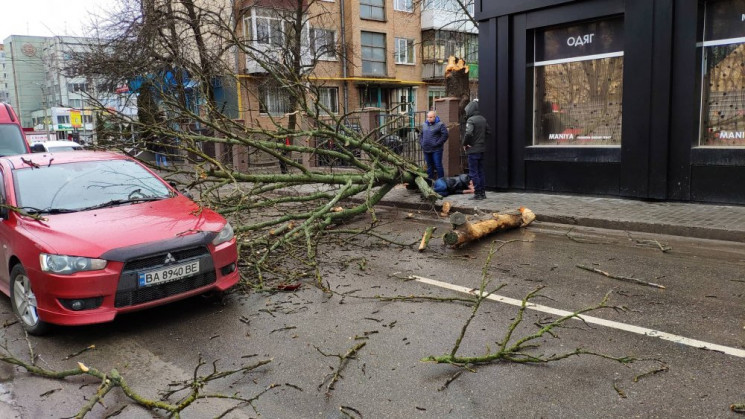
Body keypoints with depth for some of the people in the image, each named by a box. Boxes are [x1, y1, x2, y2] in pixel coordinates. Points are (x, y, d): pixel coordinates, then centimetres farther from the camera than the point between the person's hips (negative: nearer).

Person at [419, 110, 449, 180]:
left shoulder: (440, 124, -6)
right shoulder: (424, 124, 14)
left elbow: (445, 135, -13)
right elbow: (420, 134, 24)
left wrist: (437, 143, -15)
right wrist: (421, 142, 9)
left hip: (436, 150, -6)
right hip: (426, 149, 6)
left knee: (438, 165, -7)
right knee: (429, 166, 13)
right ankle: (431, 179, 23)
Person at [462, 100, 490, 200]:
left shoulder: (471, 120, -15)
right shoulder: (483, 119, 9)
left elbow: (468, 133, -28)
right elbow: (489, 131, 13)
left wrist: (464, 144, -14)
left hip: (473, 150, -8)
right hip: (481, 149, 8)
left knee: (473, 173, -1)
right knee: (480, 172, 15)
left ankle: (478, 193, 0)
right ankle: (482, 193, 19)